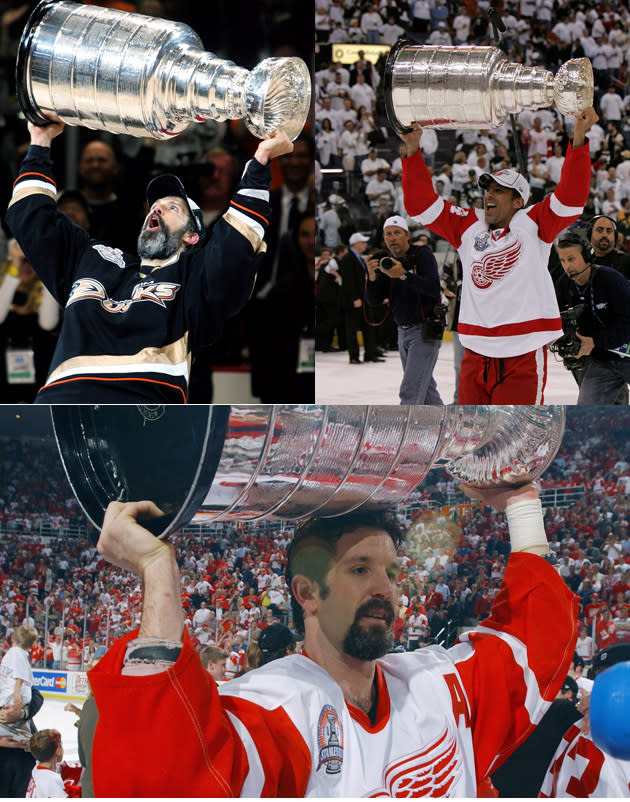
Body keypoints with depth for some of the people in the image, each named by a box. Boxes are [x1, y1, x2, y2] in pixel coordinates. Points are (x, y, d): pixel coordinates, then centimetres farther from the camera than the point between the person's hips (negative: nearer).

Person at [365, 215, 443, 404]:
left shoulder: (423, 254, -9)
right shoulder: (386, 262, 9)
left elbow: (434, 288, -23)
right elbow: (374, 300, 2)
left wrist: (404, 275, -33)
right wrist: (372, 275, -16)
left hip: (425, 331, -7)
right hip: (403, 331, 7)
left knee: (411, 390, -14)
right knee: (425, 386, 16)